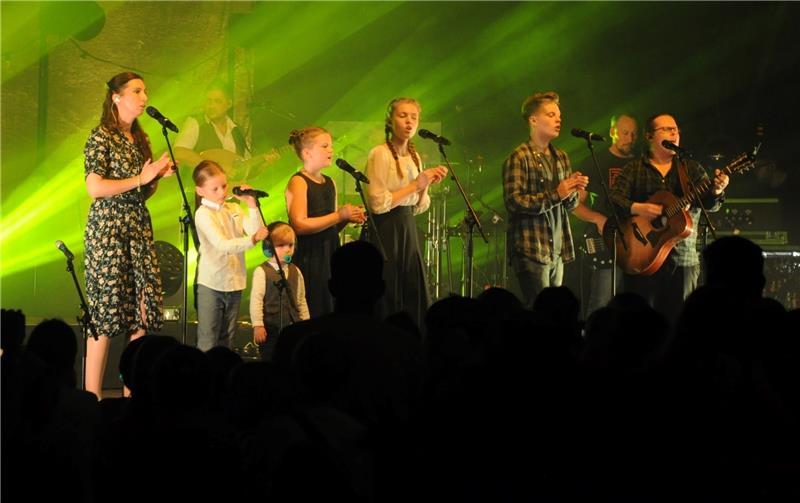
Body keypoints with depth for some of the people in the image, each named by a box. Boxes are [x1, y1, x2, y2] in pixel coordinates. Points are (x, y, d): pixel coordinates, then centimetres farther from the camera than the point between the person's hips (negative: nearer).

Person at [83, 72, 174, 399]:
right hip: (108, 230, -7)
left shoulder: (139, 140, 16)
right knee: (106, 311, -7)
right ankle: (93, 397, -4)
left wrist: (158, 176, 4)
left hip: (139, 228, 7)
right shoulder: (101, 137, -6)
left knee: (143, 310, 1)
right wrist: (140, 179, -13)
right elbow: (95, 188, -16)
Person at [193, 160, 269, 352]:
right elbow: (222, 245, -24)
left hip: (235, 284, 6)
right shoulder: (203, 214, -11)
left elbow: (255, 231, -2)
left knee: (226, 340, 13)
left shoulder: (234, 209, 9)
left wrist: (252, 205, -10)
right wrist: (252, 239, -35)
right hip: (211, 285, -6)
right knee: (208, 342, -5)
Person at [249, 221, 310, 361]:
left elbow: (301, 301, 15)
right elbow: (256, 299, -10)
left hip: (293, 328, 5)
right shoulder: (262, 272, -9)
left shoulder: (295, 272, 8)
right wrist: (257, 326, -13)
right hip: (271, 328, -5)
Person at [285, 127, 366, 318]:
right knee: (308, 315, -9)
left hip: (329, 258, 7)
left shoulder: (329, 183, 15)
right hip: (307, 259, -7)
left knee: (330, 310, 3)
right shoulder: (298, 182, -7)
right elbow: (300, 225, -18)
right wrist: (339, 215, -15)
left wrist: (349, 218, 2)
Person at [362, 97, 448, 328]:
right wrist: (415, 185, -14)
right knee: (387, 299, -5)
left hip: (408, 229, 7)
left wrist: (427, 183, -1)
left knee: (414, 298, 4)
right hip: (384, 231, -7)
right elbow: (378, 203, -17)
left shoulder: (414, 156, 13)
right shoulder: (380, 154, -10)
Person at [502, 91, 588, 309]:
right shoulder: (519, 158, -6)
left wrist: (574, 190, -2)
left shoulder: (561, 157, 17)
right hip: (531, 250, -7)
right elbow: (514, 201, -17)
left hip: (557, 250, 7)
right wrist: (555, 194, -19)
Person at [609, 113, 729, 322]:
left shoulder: (692, 169, 11)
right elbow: (614, 199, -4)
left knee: (676, 319, 3)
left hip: (682, 261, 2)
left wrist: (717, 191, -21)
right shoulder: (634, 170, 6)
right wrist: (637, 208, -22)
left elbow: (709, 203, 1)